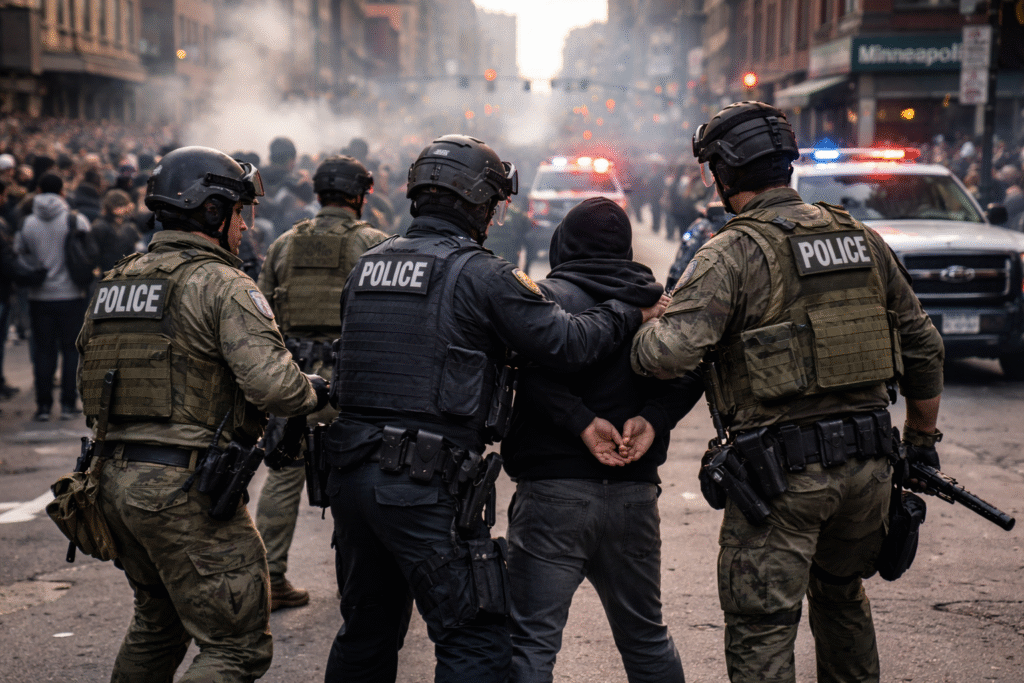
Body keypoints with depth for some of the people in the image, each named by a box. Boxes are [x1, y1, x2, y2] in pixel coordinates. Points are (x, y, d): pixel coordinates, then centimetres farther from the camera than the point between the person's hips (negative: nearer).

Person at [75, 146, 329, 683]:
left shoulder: (114, 282, 13)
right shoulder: (221, 284, -11)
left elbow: (89, 380, 18)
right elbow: (271, 384, -21)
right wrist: (317, 392, -1)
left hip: (115, 478, 8)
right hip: (186, 488, -8)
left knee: (156, 623, 28)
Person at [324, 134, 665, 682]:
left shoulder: (367, 265, 12)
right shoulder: (480, 274, -8)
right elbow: (566, 343, -9)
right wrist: (630, 312, 8)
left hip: (350, 472, 7)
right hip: (424, 485, -7)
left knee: (367, 633, 21)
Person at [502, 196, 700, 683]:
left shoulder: (551, 294, -3)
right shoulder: (657, 301, 13)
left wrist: (582, 422, -19)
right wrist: (651, 418, -8)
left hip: (554, 493, -5)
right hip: (635, 494, 5)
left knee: (531, 643, -3)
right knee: (646, 639, 20)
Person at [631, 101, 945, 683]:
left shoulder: (733, 254, -12)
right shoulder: (862, 239, 8)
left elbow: (670, 354, -23)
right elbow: (924, 347, 14)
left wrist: (642, 337, -1)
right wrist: (923, 439, 24)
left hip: (782, 474, -6)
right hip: (867, 464, 6)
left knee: (761, 633, 3)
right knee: (842, 595, 27)